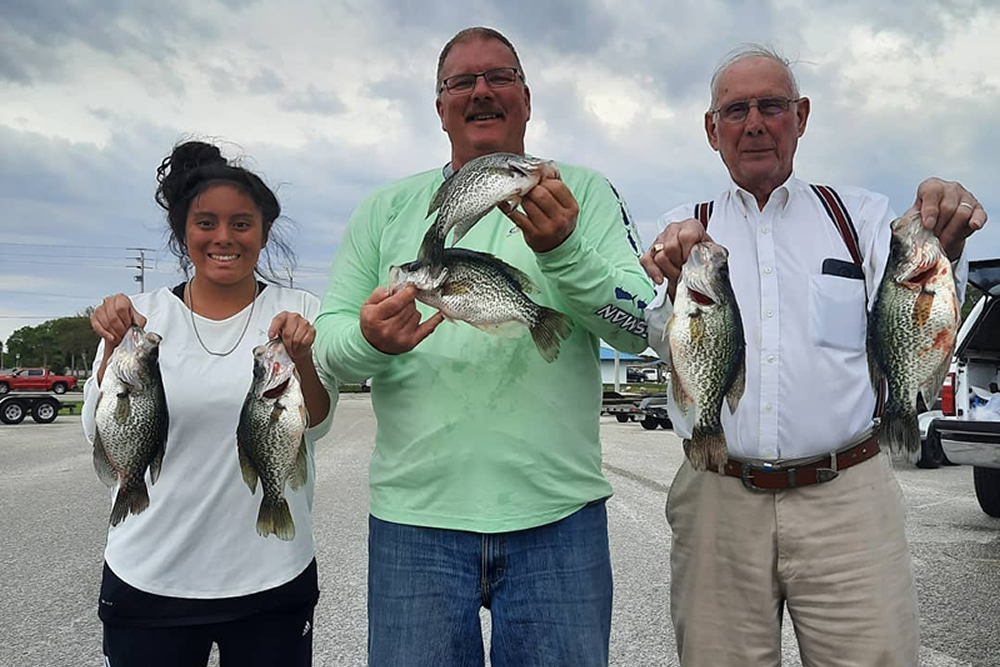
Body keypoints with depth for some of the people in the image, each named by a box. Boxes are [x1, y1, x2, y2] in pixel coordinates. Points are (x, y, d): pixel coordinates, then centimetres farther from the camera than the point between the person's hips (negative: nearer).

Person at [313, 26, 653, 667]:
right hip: (416, 516, 1)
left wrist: (563, 251, -22)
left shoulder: (584, 193, 5)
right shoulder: (385, 210, 9)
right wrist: (370, 339, -16)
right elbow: (328, 342, 7)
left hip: (558, 516, 0)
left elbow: (642, 326, -5)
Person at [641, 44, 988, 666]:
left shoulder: (861, 213, 11)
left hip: (847, 499, 0)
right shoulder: (683, 229, 10)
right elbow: (667, 340, -8)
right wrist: (682, 284, -31)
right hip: (719, 503, 0)